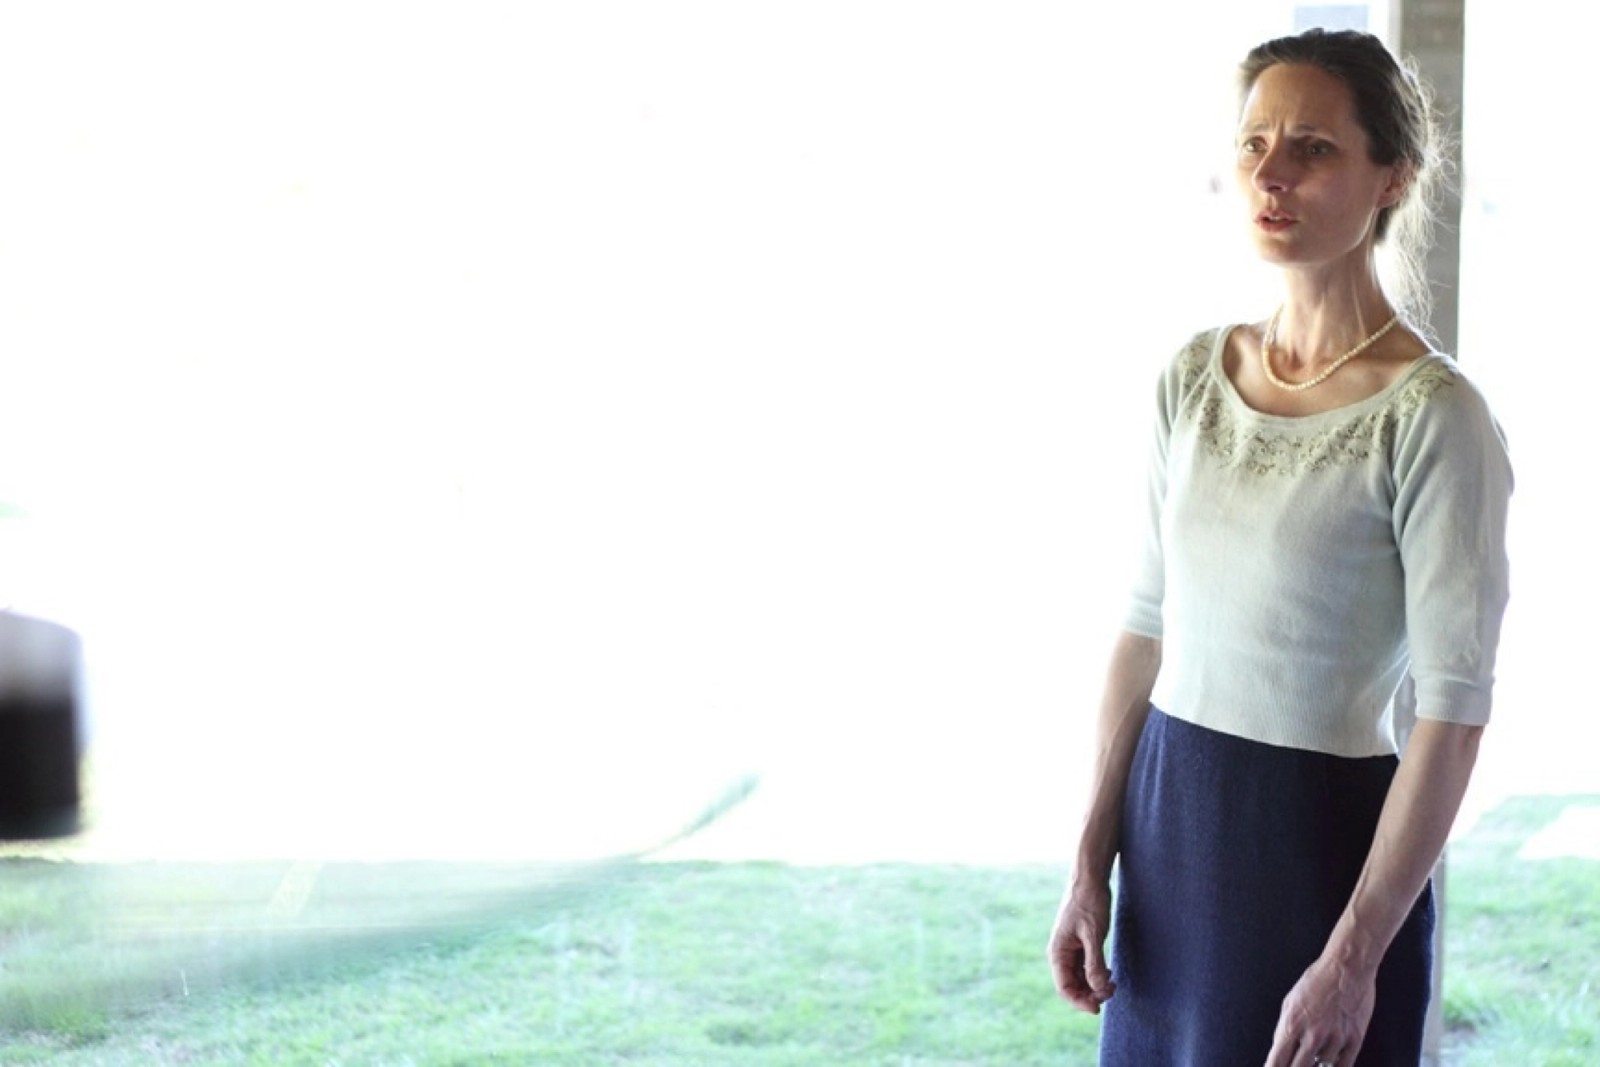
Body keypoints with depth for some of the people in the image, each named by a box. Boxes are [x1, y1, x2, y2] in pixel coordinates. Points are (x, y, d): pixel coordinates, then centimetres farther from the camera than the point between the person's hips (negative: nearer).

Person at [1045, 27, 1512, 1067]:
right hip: (1170, 822, 6)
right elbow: (1149, 627, 8)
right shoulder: (1196, 375, 4)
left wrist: (1355, 958, -18)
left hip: (1326, 837, -5)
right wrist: (1091, 864, 5)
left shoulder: (1431, 415, -15)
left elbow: (1452, 707, -16)